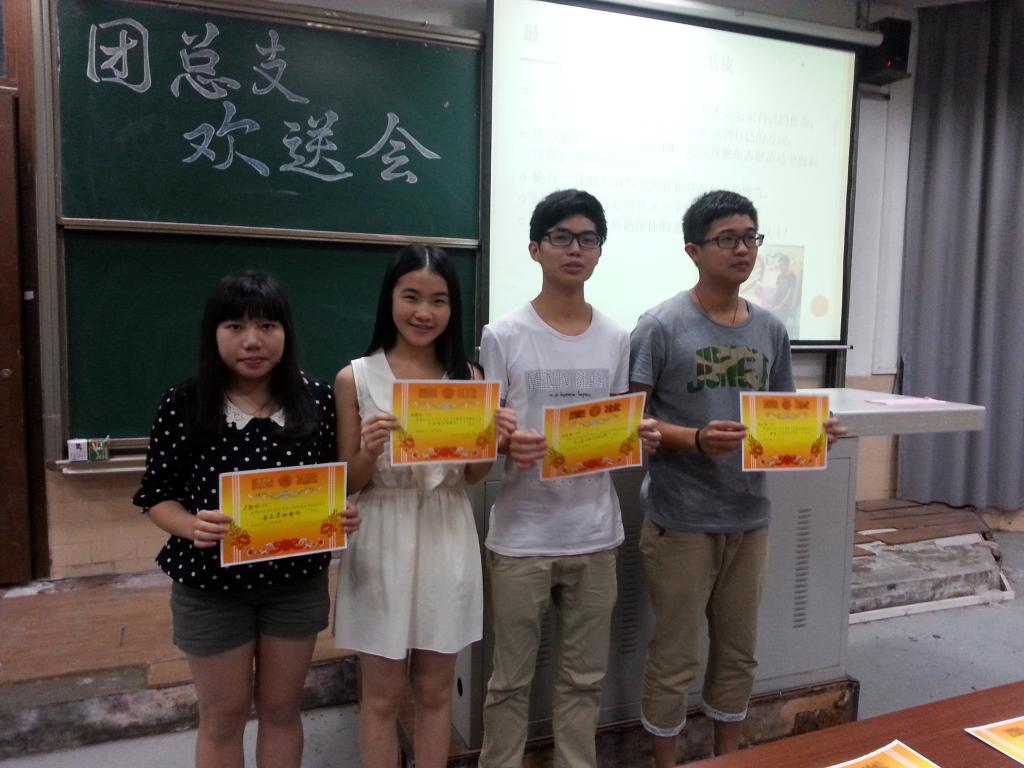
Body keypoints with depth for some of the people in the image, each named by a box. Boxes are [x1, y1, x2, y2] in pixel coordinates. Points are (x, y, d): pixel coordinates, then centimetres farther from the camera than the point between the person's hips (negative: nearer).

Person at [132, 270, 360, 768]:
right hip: (210, 584, -1)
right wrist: (192, 526, -25)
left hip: (297, 582, 2)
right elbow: (158, 496, -5)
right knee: (223, 717, 17)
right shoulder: (183, 406, -11)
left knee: (281, 709, 20)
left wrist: (344, 514, -17)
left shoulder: (316, 400, -7)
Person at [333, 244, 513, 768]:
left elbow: (470, 477, 6)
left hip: (448, 541, 2)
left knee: (435, 689, 17)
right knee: (383, 695, 12)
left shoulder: (467, 376, 1)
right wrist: (369, 451, -23)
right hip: (383, 542, -2)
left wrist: (492, 445, -14)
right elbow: (346, 484, -3)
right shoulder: (355, 378, -6)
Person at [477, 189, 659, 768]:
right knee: (512, 678, 11)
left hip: (595, 535, 3)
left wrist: (642, 437, -11)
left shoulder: (616, 339, 5)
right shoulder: (503, 336, -6)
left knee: (585, 676, 17)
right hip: (522, 537, -3)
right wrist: (508, 446, -25)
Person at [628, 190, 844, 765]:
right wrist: (695, 440, -26)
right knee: (675, 658, 8)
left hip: (750, 518, 6)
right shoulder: (661, 327, -11)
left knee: (739, 652, 19)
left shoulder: (771, 330, 7)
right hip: (681, 521, -5)